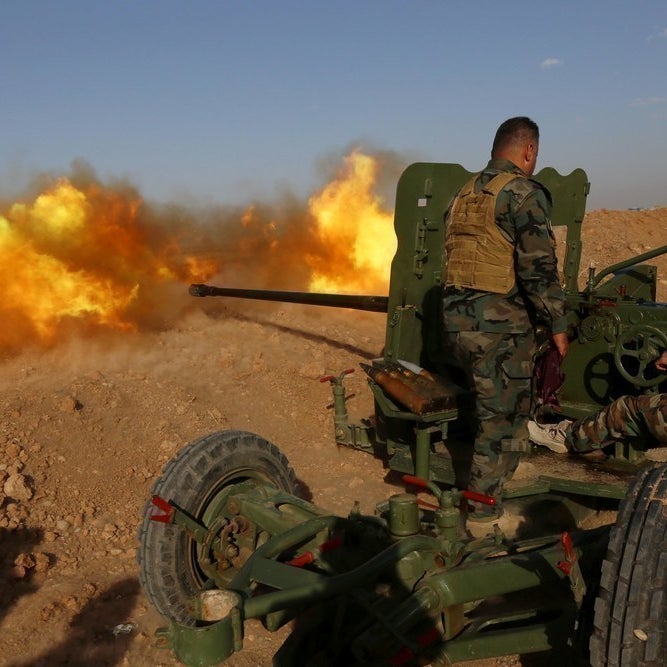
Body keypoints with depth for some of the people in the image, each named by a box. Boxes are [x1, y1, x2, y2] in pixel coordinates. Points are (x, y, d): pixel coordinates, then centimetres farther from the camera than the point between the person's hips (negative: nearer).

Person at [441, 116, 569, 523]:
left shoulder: (464, 194, 15)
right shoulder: (524, 194, -10)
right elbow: (539, 268, -15)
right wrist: (557, 324, -7)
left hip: (456, 318, 8)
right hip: (499, 324, -8)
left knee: (489, 407, 23)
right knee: (502, 417, 5)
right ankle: (485, 511, 15)